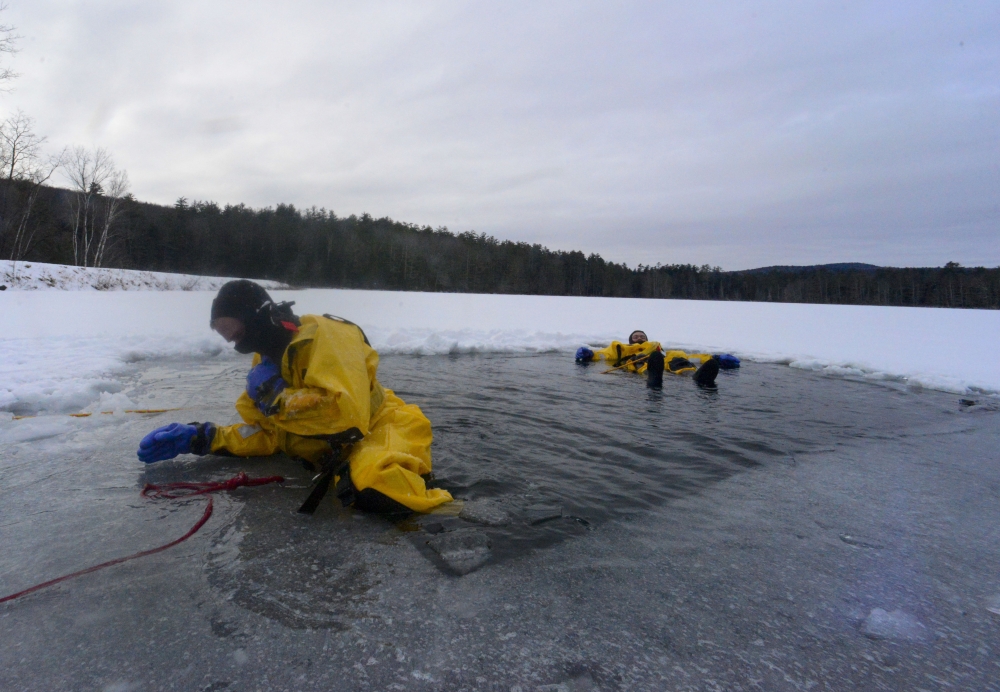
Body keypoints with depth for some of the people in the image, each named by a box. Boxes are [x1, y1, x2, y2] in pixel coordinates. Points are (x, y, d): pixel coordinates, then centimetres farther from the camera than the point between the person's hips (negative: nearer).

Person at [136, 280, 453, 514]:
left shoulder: (322, 335, -17)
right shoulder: (268, 361, 11)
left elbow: (347, 413, -29)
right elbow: (268, 433, 12)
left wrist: (277, 396, -19)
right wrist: (201, 437, 2)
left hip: (382, 429, -11)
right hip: (333, 452, 11)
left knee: (372, 489, -36)